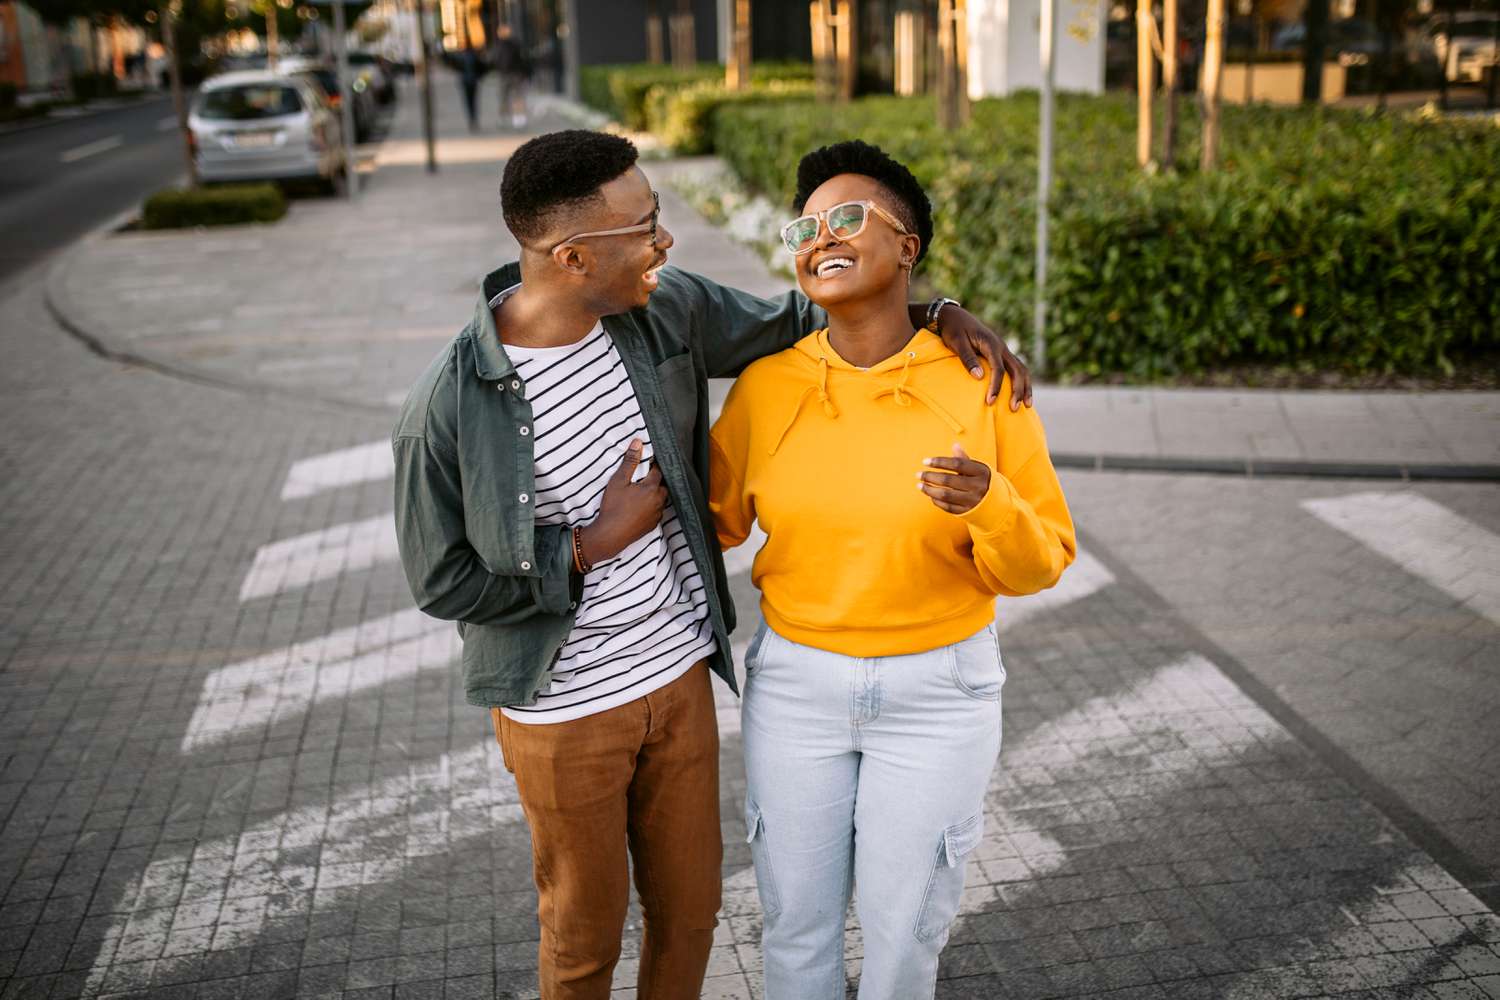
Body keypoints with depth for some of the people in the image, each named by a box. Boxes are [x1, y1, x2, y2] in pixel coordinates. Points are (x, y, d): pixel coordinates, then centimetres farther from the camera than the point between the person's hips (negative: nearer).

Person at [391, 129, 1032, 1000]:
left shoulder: (667, 311, -9)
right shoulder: (450, 405, -23)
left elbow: (794, 321, 6)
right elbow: (441, 579, -14)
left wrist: (940, 315, -4)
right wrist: (597, 544, -18)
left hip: (679, 676, 5)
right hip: (564, 710, -4)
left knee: (690, 910, 21)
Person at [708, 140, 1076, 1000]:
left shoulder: (982, 386, -13)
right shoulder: (765, 387, -8)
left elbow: (1039, 565, -8)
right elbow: (715, 517, 6)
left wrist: (990, 505, -29)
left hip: (937, 693, -1)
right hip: (796, 684, 2)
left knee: (905, 929, 13)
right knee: (798, 921, 16)